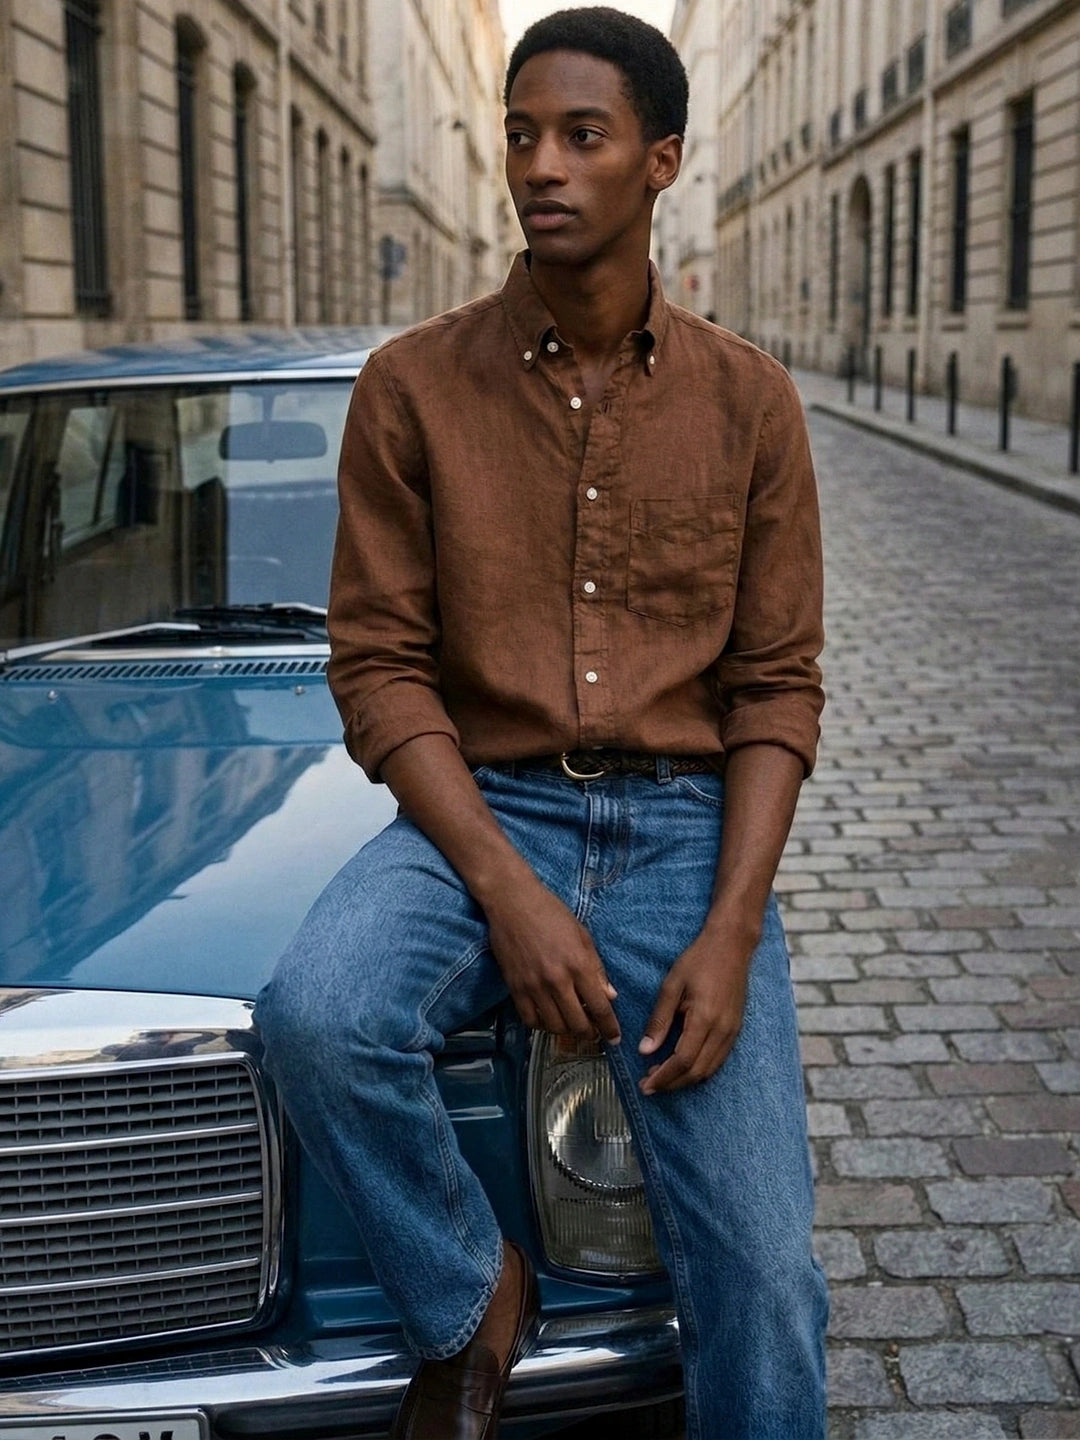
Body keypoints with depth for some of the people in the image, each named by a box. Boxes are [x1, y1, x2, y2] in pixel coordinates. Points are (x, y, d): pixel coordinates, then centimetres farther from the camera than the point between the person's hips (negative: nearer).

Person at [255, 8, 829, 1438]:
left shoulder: (748, 401, 2)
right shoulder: (416, 386, -1)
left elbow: (777, 686, 2)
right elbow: (380, 665, -3)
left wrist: (729, 931, -11)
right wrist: (506, 891, -16)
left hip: (687, 825, 1)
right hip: (481, 809, 0)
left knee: (762, 1279, -9)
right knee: (317, 1012, -32)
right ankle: (474, 1294, -3)